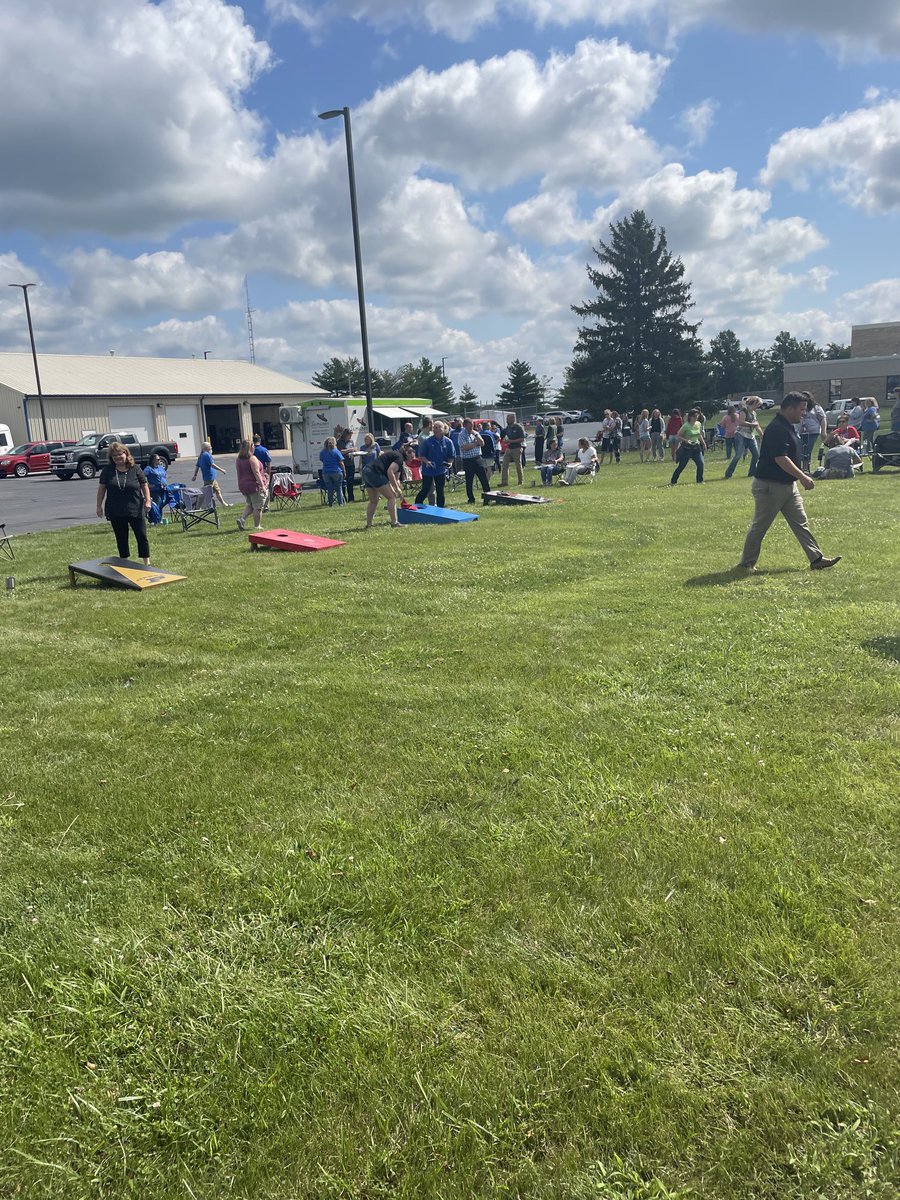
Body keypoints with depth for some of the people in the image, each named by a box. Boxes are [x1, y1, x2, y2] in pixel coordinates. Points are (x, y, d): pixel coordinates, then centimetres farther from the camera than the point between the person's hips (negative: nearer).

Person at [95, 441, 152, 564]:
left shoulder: (135, 469, 0)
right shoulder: (107, 470, 3)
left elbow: (144, 486, 2)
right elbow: (101, 488, 8)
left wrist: (147, 501, -10)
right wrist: (99, 506, 5)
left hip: (136, 510, -2)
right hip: (116, 512, 2)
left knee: (142, 537, 1)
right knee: (121, 539, 10)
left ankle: (147, 563, 10)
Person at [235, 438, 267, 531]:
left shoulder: (238, 460, 7)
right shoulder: (252, 458, -14)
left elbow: (239, 473, 12)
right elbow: (256, 473, -19)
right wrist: (262, 485, -18)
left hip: (243, 486, 7)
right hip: (254, 485, -7)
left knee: (250, 505, 22)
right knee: (258, 507, 2)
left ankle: (242, 519, 2)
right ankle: (257, 526, 6)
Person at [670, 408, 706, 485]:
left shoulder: (699, 424, 4)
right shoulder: (686, 426, -15)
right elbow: (678, 436, -11)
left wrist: (703, 443, 12)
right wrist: (685, 440, -25)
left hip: (696, 447, 5)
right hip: (686, 448, -5)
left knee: (701, 463, -9)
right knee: (681, 466, 1)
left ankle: (700, 480, 3)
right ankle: (673, 482, 14)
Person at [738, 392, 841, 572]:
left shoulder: (788, 427, 12)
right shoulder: (777, 429, -21)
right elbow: (781, 459, -28)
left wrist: (801, 477, 22)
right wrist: (803, 477, -27)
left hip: (788, 485, 10)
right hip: (770, 486, -10)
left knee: (801, 523, 8)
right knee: (760, 526, 2)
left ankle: (817, 559, 9)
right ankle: (746, 563, 14)